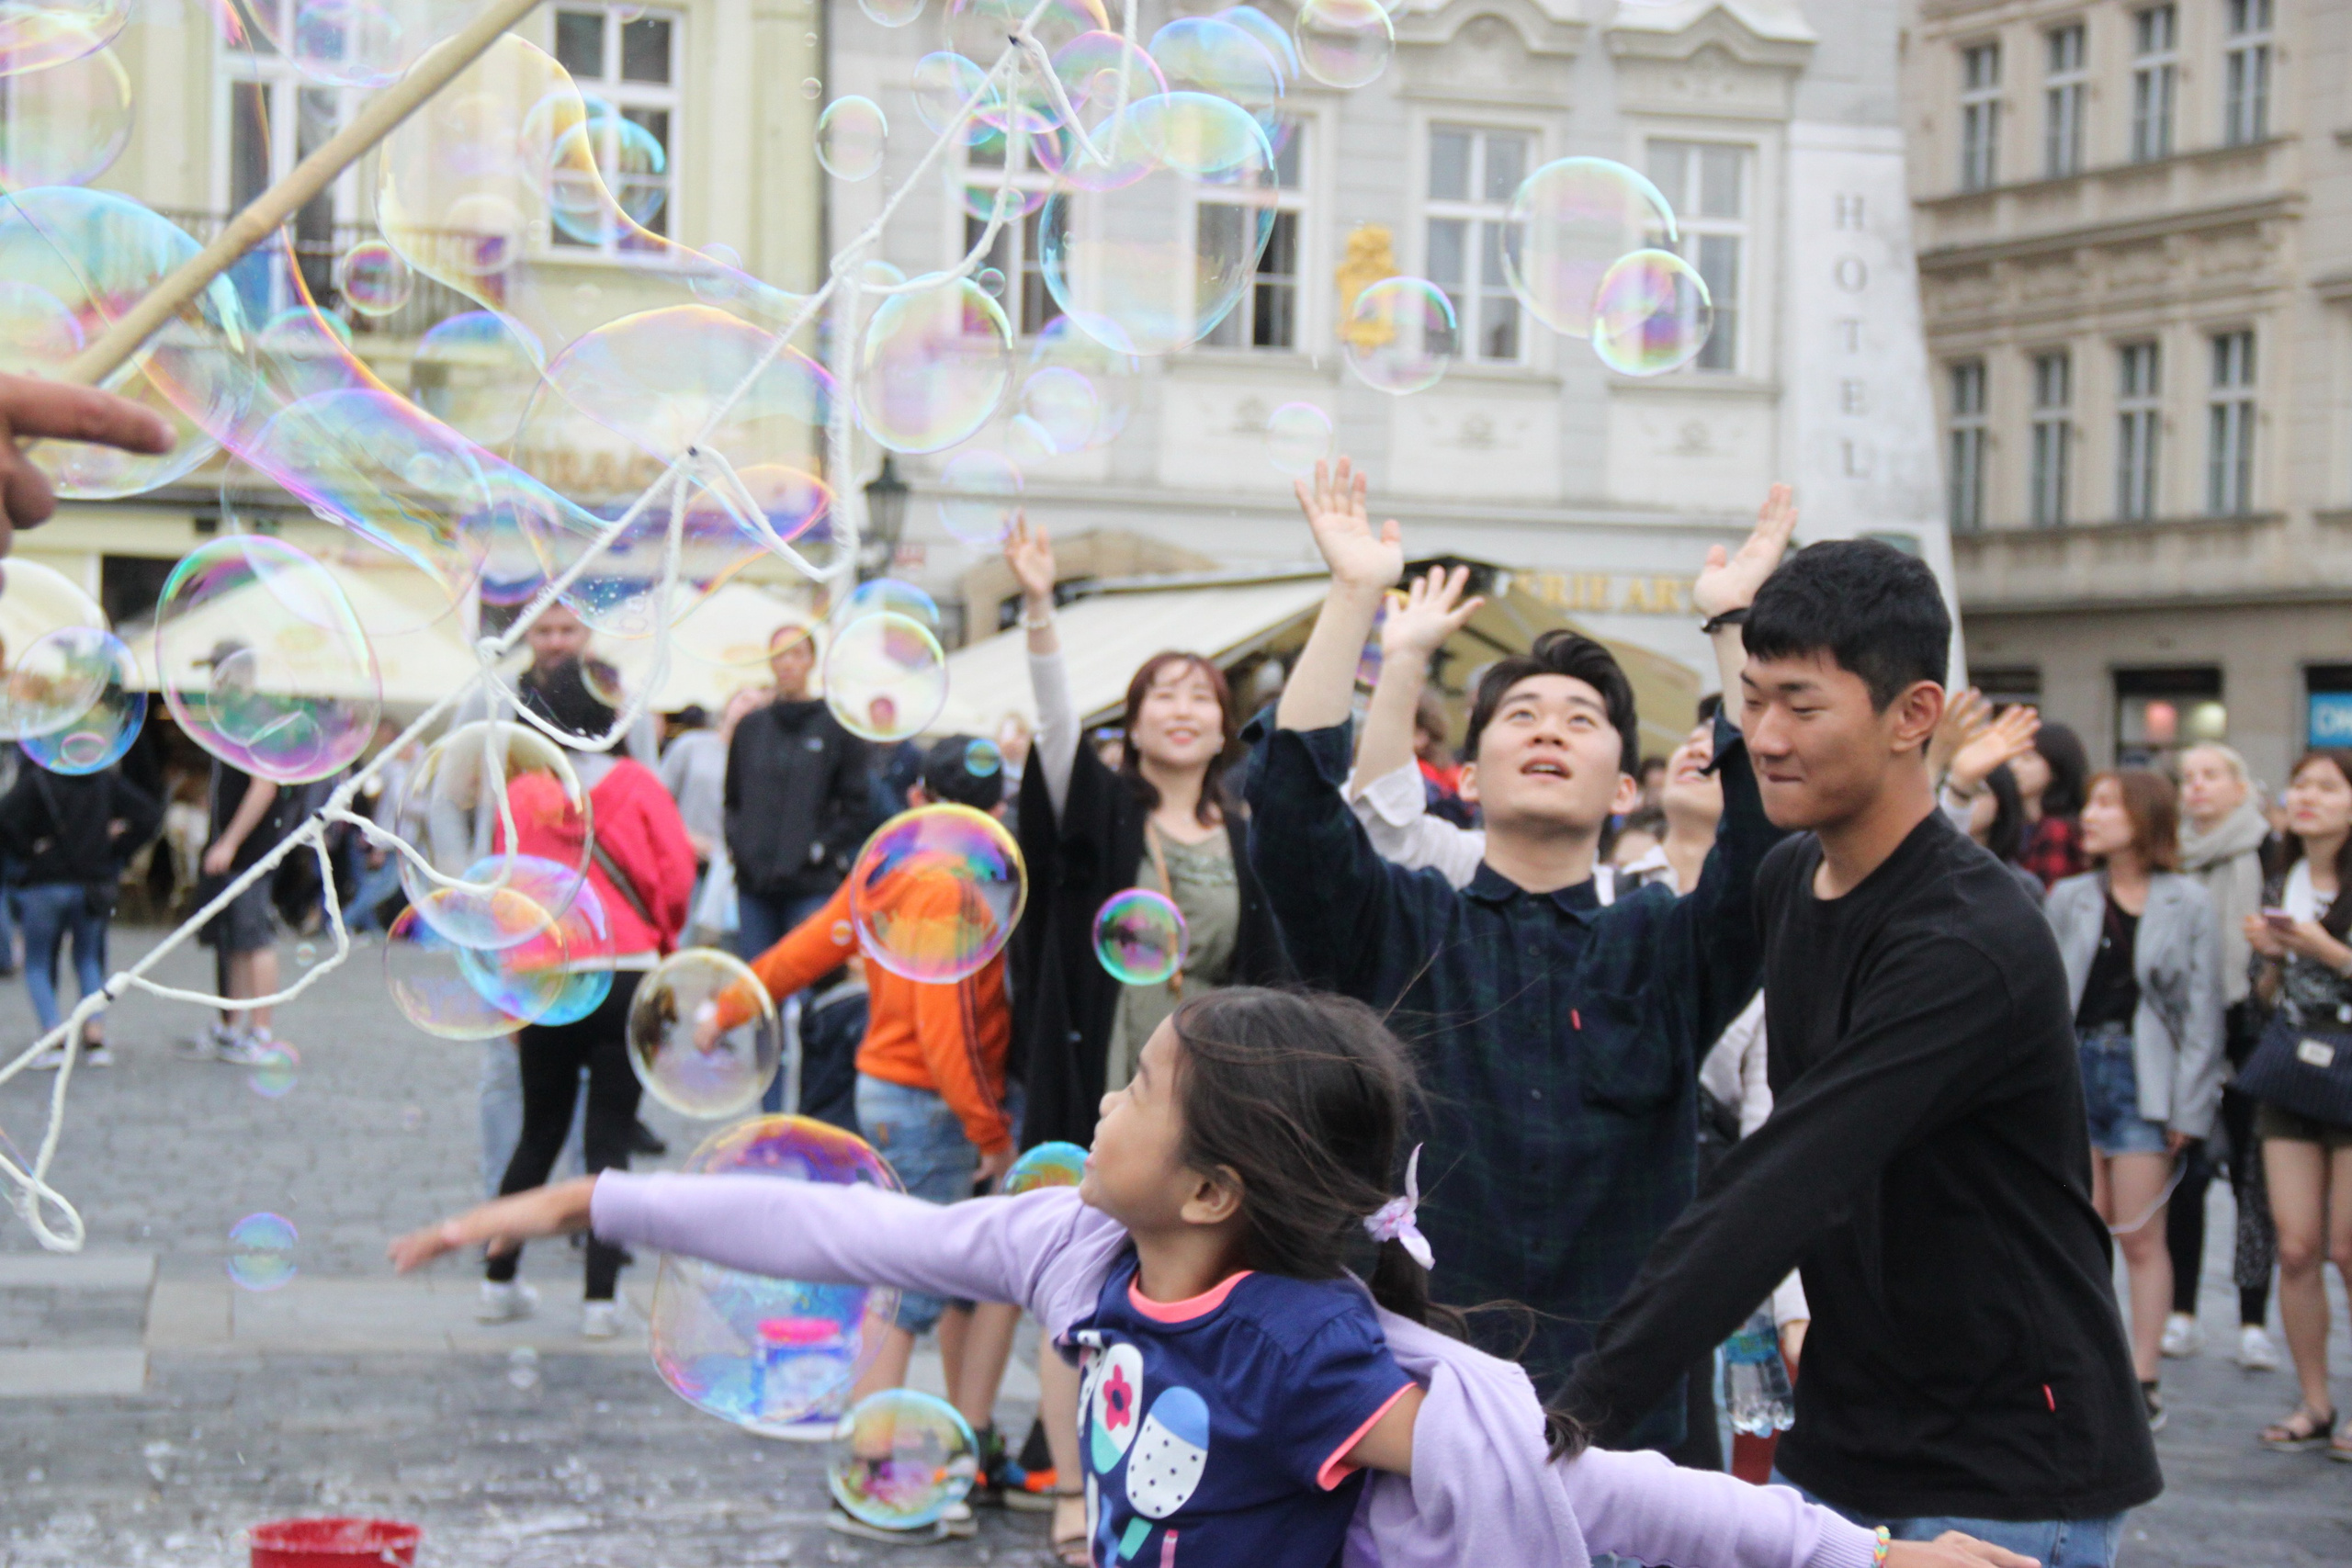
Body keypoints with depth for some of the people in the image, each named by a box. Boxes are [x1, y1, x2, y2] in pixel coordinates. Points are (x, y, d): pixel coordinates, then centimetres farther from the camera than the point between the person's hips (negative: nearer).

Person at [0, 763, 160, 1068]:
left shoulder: (36, 780, -9)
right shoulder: (106, 782, 2)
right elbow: (150, 816, 0)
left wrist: (27, 850, -10)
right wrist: (115, 849, 3)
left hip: (45, 884, -3)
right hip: (95, 883, 3)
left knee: (38, 963, 9)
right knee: (88, 960, 17)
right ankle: (95, 1037, 3)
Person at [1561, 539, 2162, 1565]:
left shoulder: (1976, 948, -23)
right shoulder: (1788, 879, 5)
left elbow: (1780, 1192, -29)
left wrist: (1584, 1411, -32)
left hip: (2006, 1478, -7)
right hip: (1838, 1445, 8)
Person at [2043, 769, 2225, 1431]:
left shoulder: (2188, 904, -1)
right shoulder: (2069, 899, 7)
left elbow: (2202, 1010, -2)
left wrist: (2188, 1108, -6)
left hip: (2143, 1078, -3)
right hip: (2075, 1071, 3)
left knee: (2141, 1238, 0)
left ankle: (2143, 1384, 6)